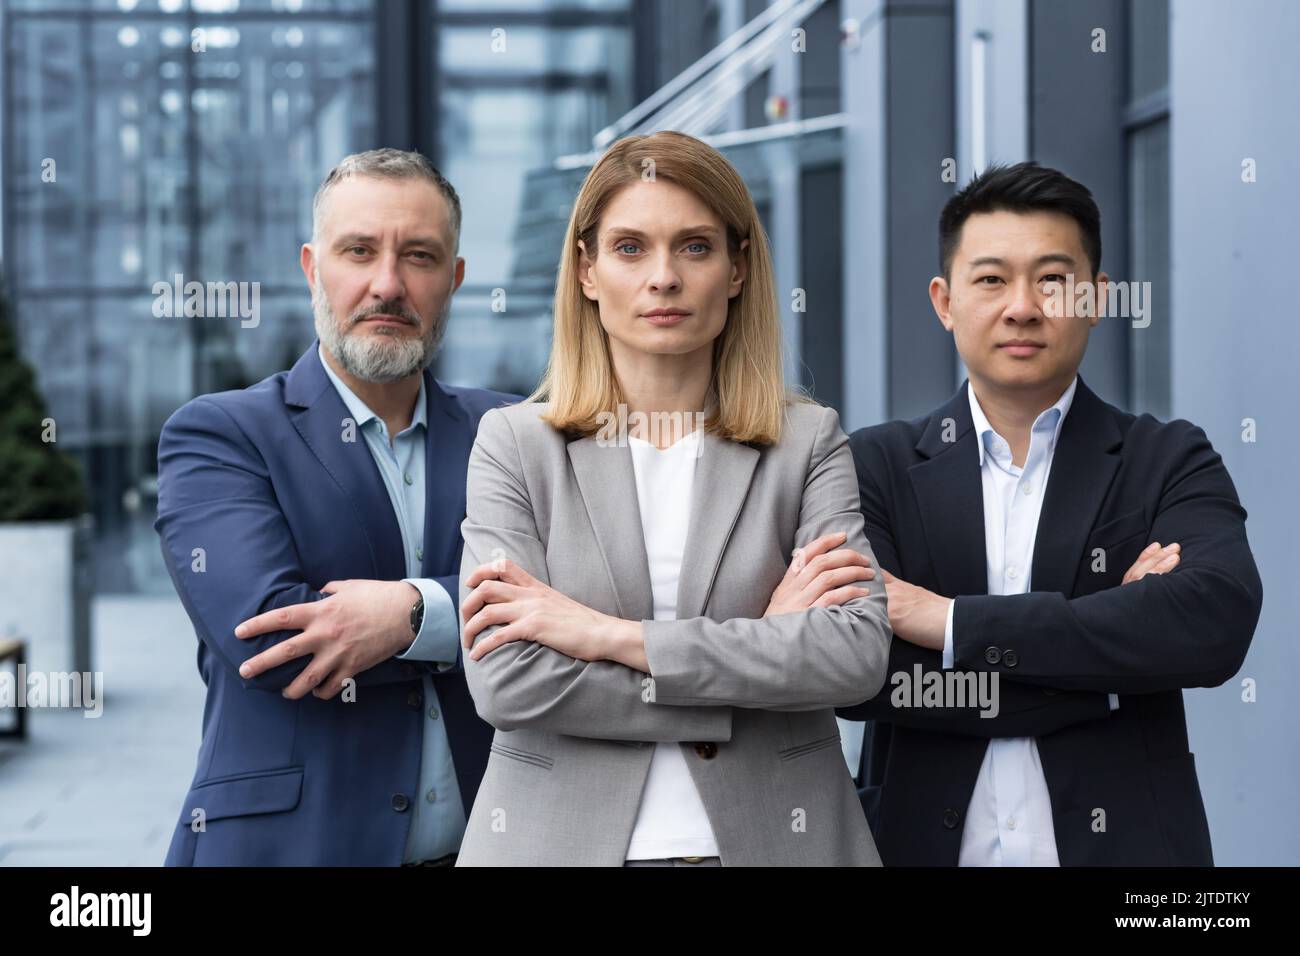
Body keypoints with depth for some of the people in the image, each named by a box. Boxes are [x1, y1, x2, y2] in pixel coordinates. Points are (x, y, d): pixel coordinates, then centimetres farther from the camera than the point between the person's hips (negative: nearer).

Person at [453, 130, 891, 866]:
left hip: (770, 833, 1)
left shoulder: (809, 442, 0)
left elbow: (858, 653, -13)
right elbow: (507, 682, -12)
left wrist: (613, 634, -16)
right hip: (564, 835, 0)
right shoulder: (514, 442, -1)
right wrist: (763, 652, -13)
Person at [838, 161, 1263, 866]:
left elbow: (1216, 620, -20)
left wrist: (951, 621, -21)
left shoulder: (1171, 463, -1)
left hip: (1120, 842, 0)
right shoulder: (876, 466, -1)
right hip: (925, 842, 0)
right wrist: (1113, 637, -17)